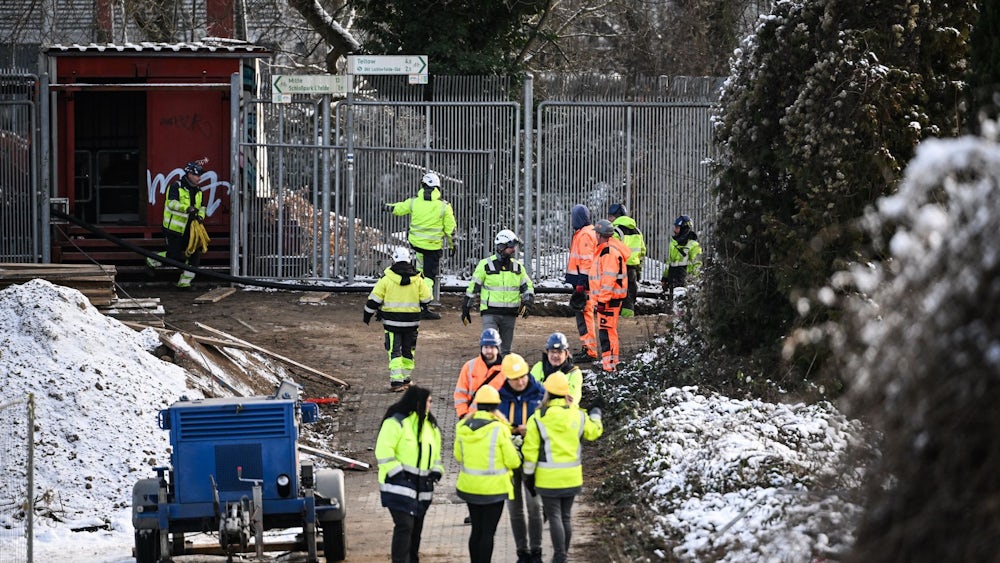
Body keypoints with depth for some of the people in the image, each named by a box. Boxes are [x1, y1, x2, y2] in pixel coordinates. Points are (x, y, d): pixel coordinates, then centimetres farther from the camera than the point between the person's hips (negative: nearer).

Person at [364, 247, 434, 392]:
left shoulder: (387, 278, -8)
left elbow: (374, 299, -4)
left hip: (392, 321, -2)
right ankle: (406, 378, 27)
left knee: (394, 351, 0)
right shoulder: (417, 279, -2)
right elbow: (426, 299, 3)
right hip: (411, 322, 2)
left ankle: (396, 381, -12)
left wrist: (368, 315, 10)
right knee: (408, 350, 17)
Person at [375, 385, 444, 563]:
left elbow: (436, 452, 25)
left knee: (416, 527, 13)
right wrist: (397, 472, -20)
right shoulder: (396, 422, -11)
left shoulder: (430, 425, 15)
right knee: (404, 526, -17)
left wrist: (436, 470, 8)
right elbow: (384, 451, -16)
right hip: (400, 484, -8)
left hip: (422, 486, 8)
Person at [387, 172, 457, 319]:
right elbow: (450, 229, -4)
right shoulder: (444, 206, -10)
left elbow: (398, 209, 12)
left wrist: (388, 206, 34)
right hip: (433, 246, -2)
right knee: (430, 276, 2)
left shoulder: (414, 202, -5)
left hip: (415, 241, 2)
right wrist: (452, 244, 12)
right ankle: (423, 308, 0)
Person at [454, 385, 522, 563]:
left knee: (476, 530, 16)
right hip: (494, 488, -5)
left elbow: (458, 456, 6)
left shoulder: (463, 427, -4)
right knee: (488, 532, 3)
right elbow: (513, 461, -13)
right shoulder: (499, 429, -18)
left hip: (469, 487, 5)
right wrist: (516, 454, 9)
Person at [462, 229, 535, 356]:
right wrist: (466, 310, 5)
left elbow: (528, 287, 14)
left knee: (505, 349, 10)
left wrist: (526, 303, -5)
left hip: (509, 314, 4)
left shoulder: (518, 267, 8)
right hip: (490, 313, -4)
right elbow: (473, 287, 2)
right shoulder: (485, 265, -4)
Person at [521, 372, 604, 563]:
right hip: (572, 476, 4)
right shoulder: (577, 415, -2)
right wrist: (596, 416, 37)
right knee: (566, 515, 13)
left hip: (548, 477, -4)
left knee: (554, 516, -2)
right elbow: (594, 432, 17)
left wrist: (528, 475, 1)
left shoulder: (537, 419, -11)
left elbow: (530, 451, -9)